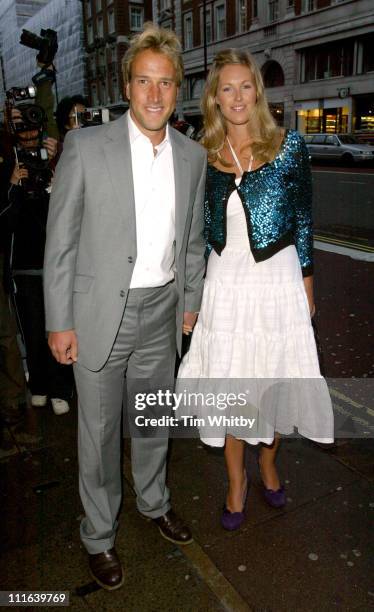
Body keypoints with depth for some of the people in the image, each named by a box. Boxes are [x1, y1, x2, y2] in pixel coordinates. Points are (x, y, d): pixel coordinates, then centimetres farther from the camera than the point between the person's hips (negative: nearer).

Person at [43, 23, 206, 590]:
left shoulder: (193, 156, 3)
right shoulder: (86, 146, -10)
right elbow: (61, 240, -8)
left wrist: (190, 301, 13)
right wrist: (60, 322, -8)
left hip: (162, 313, 4)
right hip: (100, 313, -3)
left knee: (155, 418, 21)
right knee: (100, 431, 11)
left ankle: (154, 500, 48)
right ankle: (99, 534, 35)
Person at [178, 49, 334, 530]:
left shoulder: (288, 146, -3)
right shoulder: (204, 157, 2)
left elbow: (303, 218, 2)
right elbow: (202, 229, 8)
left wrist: (307, 284, 3)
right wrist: (194, 291, 7)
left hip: (277, 279, -1)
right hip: (225, 284, 2)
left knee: (274, 378, 11)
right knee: (228, 383, 8)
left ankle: (268, 463, 40)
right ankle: (236, 479, 31)